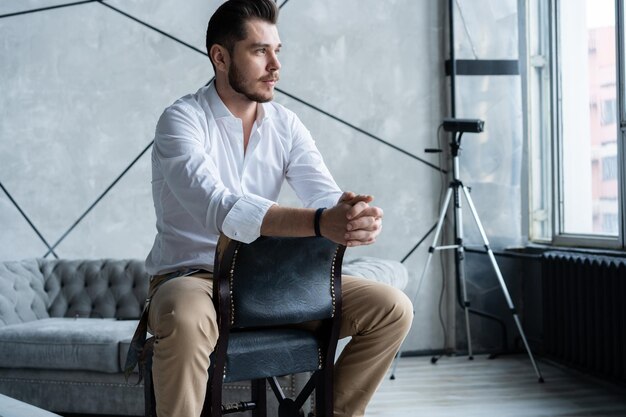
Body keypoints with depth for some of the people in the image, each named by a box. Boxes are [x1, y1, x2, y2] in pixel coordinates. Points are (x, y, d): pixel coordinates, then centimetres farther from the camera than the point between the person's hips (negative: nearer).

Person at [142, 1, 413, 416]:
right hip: (193, 277, -5)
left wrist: (358, 215, -35)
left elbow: (326, 195, -9)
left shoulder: (286, 125, 5)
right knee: (185, 320, -41)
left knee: (393, 308, -7)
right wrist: (318, 223, -44)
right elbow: (217, 208, -31)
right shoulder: (182, 120, -14)